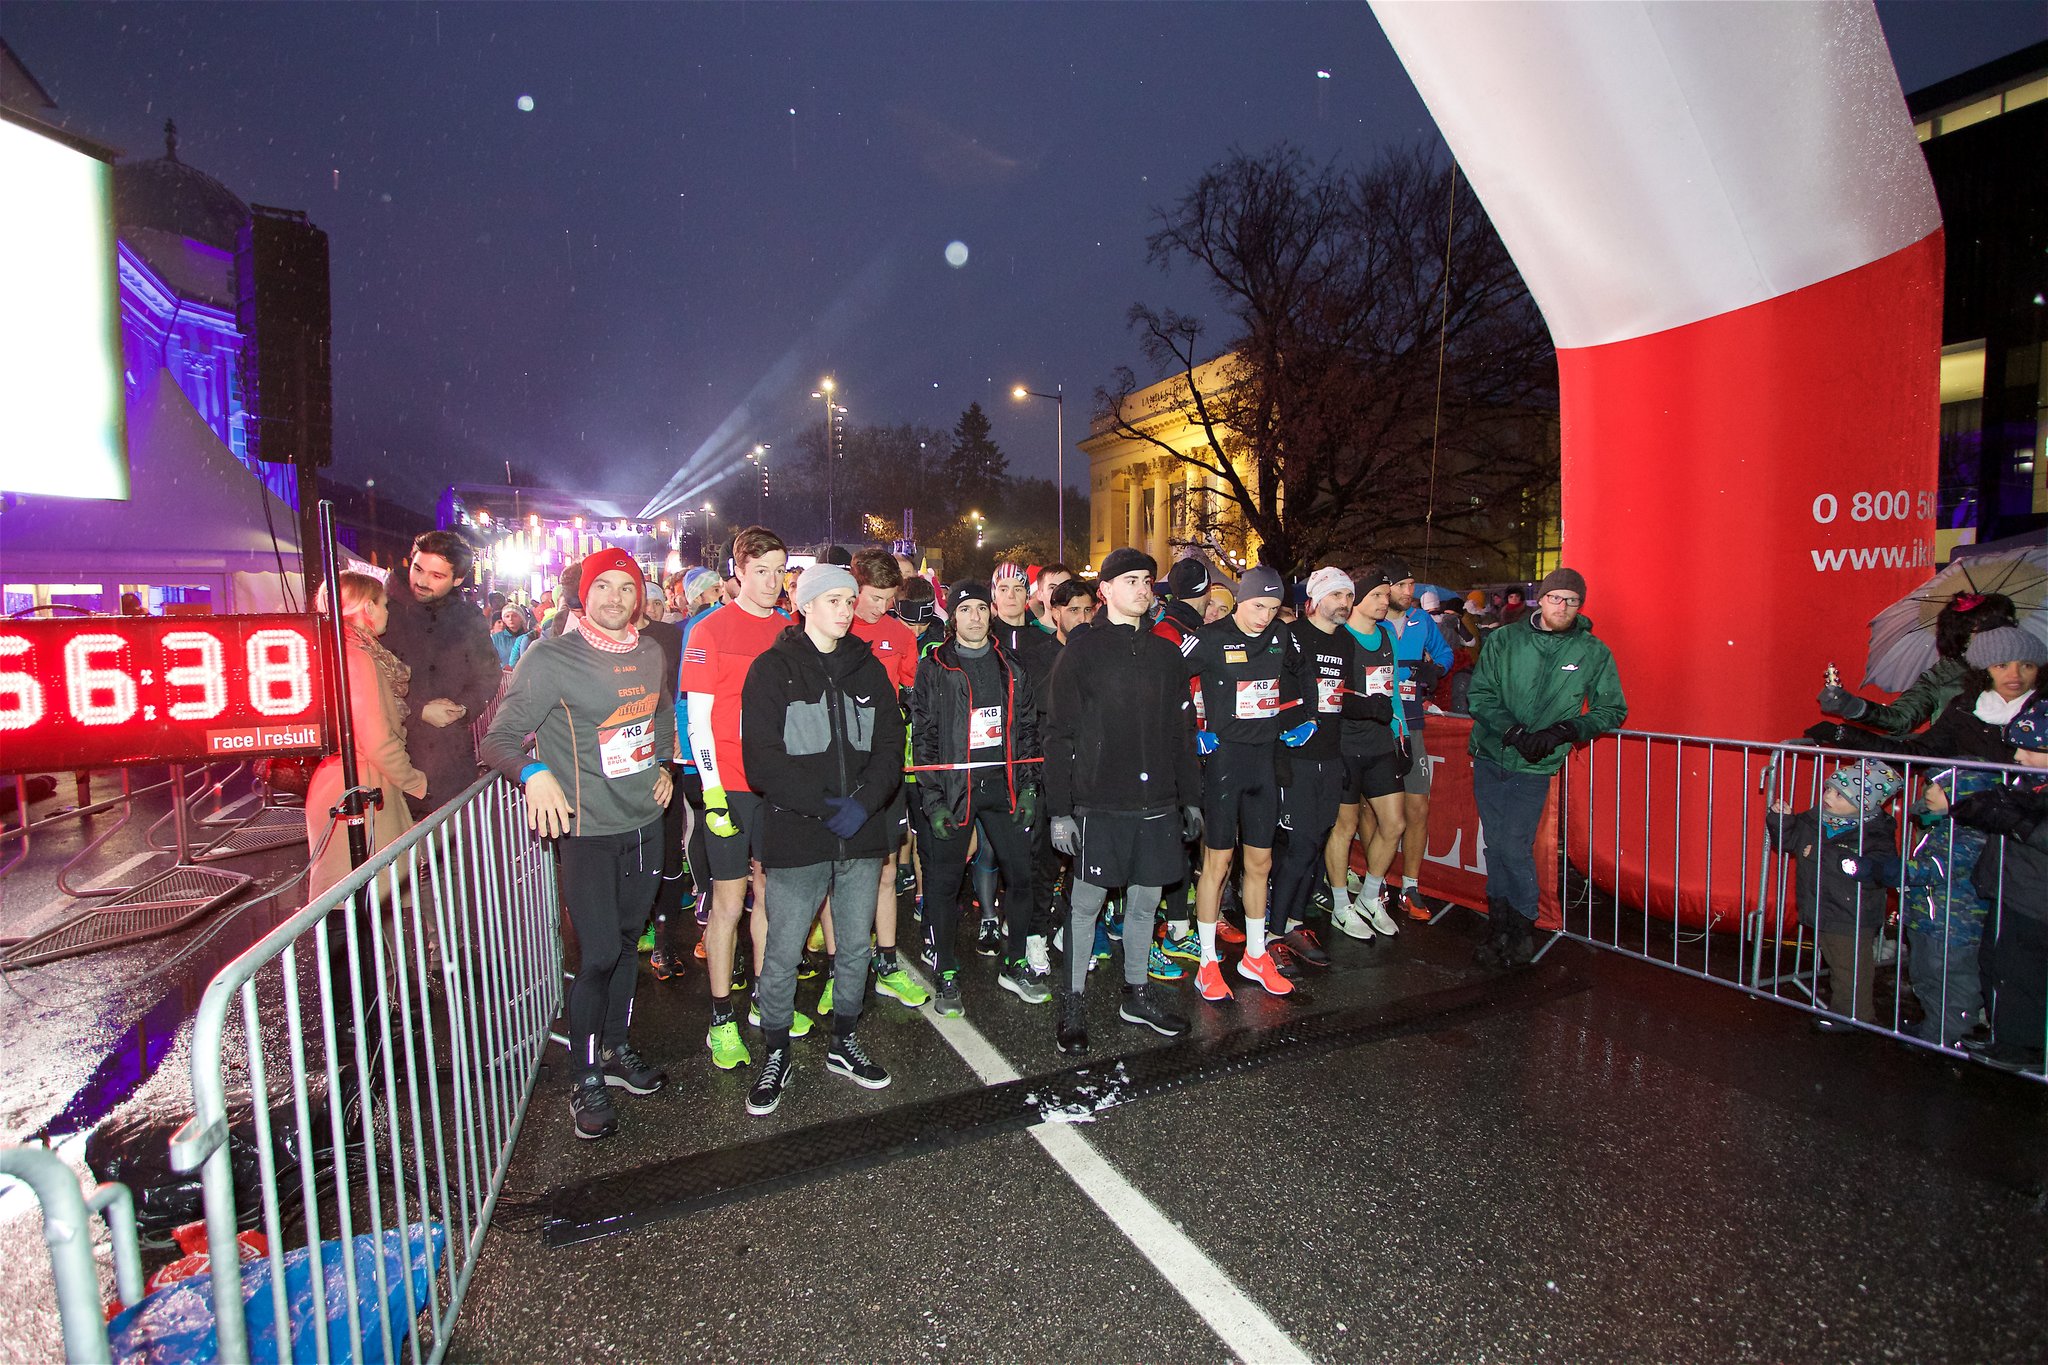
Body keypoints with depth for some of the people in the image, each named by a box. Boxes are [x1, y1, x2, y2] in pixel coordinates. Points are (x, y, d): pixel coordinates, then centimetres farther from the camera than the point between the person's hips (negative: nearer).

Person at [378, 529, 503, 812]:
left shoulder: (470, 620, 9)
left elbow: (489, 676, 13)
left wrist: (463, 707, -6)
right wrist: (419, 711, -9)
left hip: (454, 754, 3)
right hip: (398, 745, -2)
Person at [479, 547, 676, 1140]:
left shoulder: (651, 653, 5)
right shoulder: (550, 658, -13)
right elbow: (499, 737, -13)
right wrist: (535, 773, -31)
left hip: (645, 821, 6)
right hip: (586, 829, -5)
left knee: (627, 942, 16)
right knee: (598, 954, -5)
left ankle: (615, 1050, 34)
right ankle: (584, 1078, 15)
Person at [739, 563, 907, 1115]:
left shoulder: (868, 668, 12)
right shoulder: (773, 669, -2)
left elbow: (891, 746, 6)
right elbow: (762, 759, -10)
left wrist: (864, 803, -10)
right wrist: (825, 805, -16)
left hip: (863, 837, 4)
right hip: (796, 837, -4)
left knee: (856, 947, 13)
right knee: (782, 955, 2)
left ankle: (844, 1043, 32)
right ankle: (775, 1056, 23)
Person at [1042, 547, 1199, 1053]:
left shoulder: (1166, 654, 11)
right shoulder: (1081, 651, -4)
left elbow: (1182, 733, 15)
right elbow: (1059, 734, -7)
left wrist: (1190, 798, 12)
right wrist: (1060, 809, -11)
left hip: (1156, 802, 5)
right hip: (1098, 804, -5)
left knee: (1145, 899, 14)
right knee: (1086, 902, 4)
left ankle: (1136, 995, 31)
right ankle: (1074, 1003, 19)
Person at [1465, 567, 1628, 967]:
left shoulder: (1594, 652, 0)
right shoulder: (1504, 639, 1)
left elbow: (1613, 709, 5)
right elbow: (1480, 694, -1)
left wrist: (1563, 731, -11)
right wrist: (1513, 731, -15)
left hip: (1535, 767, -2)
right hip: (1490, 756, 2)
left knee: (1514, 846, -8)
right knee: (1495, 844, 7)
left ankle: (1521, 930, 12)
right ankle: (1499, 924, 21)